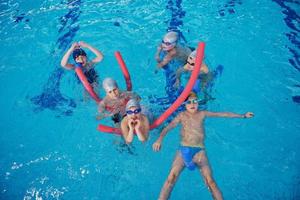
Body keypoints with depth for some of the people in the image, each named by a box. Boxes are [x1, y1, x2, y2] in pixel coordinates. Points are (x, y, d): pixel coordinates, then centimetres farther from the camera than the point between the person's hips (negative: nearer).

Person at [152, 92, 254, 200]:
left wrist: (242, 116, 21)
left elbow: (223, 114, 15)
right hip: (183, 150, 0)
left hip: (199, 151, 0)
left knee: (210, 181, -16)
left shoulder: (202, 114, 10)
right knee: (171, 178, -17)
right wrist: (160, 139, -21)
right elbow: (168, 127, -2)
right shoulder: (182, 116, 8)